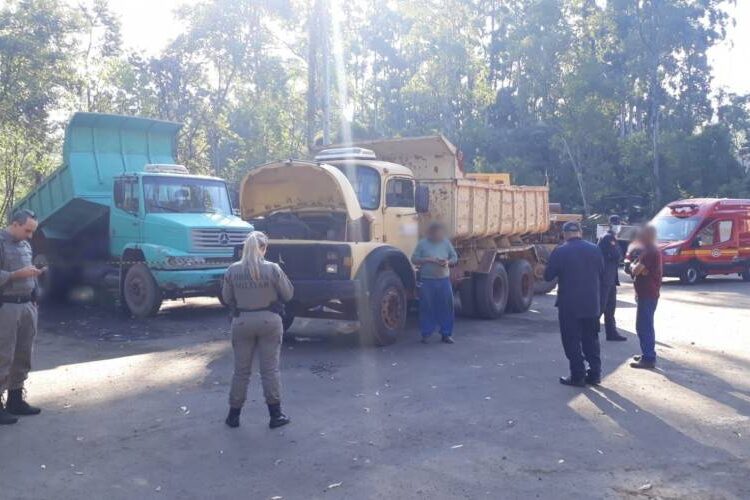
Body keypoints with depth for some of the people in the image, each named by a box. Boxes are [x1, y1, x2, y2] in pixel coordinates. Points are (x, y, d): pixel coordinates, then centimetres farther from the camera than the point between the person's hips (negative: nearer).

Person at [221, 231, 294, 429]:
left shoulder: (233, 270, -6)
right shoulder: (273, 269, -11)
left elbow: (226, 298, 4)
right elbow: (288, 295, -3)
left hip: (242, 322, 1)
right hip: (269, 320, -1)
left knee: (241, 370, 12)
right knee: (270, 369, 7)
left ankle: (234, 415, 20)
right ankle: (275, 415, 12)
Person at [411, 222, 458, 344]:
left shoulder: (446, 242, 9)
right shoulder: (423, 243, 0)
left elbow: (455, 257, 13)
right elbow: (414, 259, -2)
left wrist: (448, 262, -8)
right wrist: (427, 259, -15)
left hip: (444, 280, 3)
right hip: (427, 280, -2)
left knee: (446, 307, 2)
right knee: (427, 307, 0)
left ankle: (446, 334, 12)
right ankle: (425, 334, 10)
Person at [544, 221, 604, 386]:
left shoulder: (560, 252, -12)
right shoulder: (595, 250, 3)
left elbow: (548, 276, -6)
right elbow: (602, 274, 11)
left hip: (569, 305, -5)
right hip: (592, 304, 5)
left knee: (572, 340, 4)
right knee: (591, 339, 16)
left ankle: (578, 376, 4)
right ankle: (595, 373, 19)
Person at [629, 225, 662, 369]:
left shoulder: (650, 252, -18)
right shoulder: (651, 251, 16)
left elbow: (636, 271, -22)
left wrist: (634, 266, -2)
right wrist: (638, 268, -1)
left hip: (647, 295, -11)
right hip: (647, 293, 11)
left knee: (643, 326, -8)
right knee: (645, 326, 17)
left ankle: (648, 359, -6)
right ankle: (648, 354, 26)